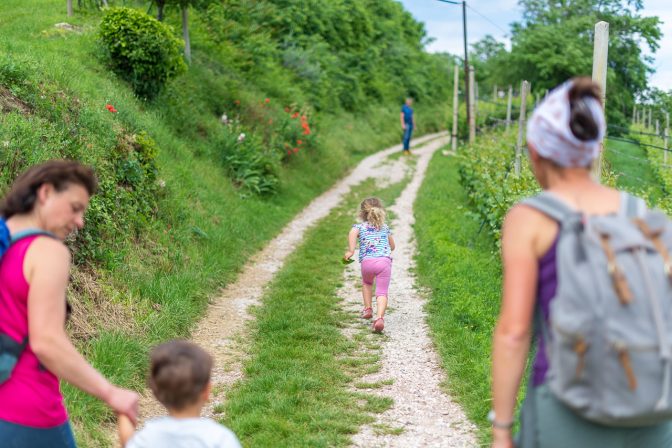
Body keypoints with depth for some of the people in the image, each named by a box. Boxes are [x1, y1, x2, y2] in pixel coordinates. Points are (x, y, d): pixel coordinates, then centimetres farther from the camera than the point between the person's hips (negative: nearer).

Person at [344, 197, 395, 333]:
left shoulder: (359, 226, 16)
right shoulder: (385, 227, 26)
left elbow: (353, 233, -10)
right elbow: (392, 246, 36)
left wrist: (350, 251, -13)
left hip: (367, 262, -1)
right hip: (385, 261, 1)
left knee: (366, 282, 32)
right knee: (382, 292, -5)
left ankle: (368, 309, 27)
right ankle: (379, 317, -28)